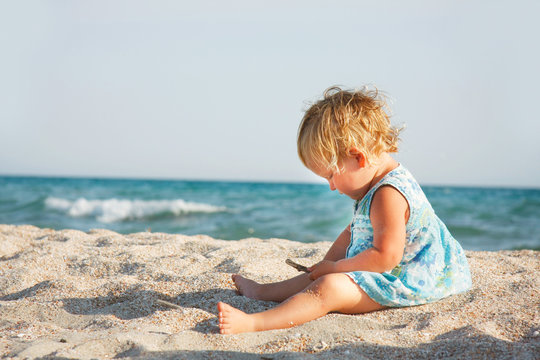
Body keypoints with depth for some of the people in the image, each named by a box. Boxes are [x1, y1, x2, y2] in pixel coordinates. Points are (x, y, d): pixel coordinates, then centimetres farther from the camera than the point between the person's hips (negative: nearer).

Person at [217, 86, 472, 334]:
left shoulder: (388, 194, -24)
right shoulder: (375, 187, 12)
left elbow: (386, 256, -29)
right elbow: (352, 233, 22)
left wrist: (335, 267, -18)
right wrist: (327, 265, 11)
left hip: (396, 282, -12)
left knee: (329, 288, -29)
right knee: (320, 278, 21)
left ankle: (251, 323, -39)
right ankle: (263, 291, 37)